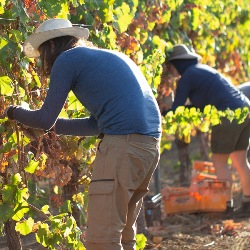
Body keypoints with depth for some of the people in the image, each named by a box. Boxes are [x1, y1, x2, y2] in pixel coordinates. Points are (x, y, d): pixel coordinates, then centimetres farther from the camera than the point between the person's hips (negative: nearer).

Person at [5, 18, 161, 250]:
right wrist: (57, 126, 38)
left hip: (124, 144, -9)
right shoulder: (111, 57, 28)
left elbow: (46, 119, 6)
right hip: (150, 143, 9)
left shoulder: (66, 59, 3)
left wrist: (15, 113, 25)